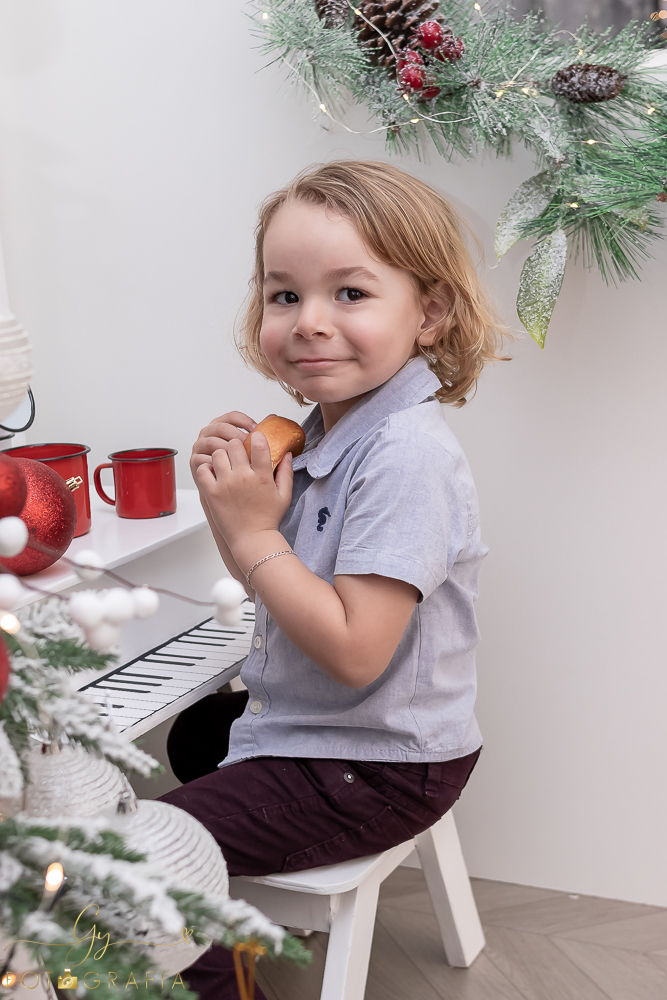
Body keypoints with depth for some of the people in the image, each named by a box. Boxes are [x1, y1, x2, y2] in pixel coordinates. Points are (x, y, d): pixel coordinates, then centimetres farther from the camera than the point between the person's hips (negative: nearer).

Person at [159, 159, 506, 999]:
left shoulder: (405, 457, -29)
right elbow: (277, 579, 9)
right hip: (303, 717, 10)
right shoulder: (321, 431, -1)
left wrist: (253, 532, -25)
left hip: (378, 765, -10)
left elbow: (354, 650, -32)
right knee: (194, 734, 36)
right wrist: (228, 503, -9)